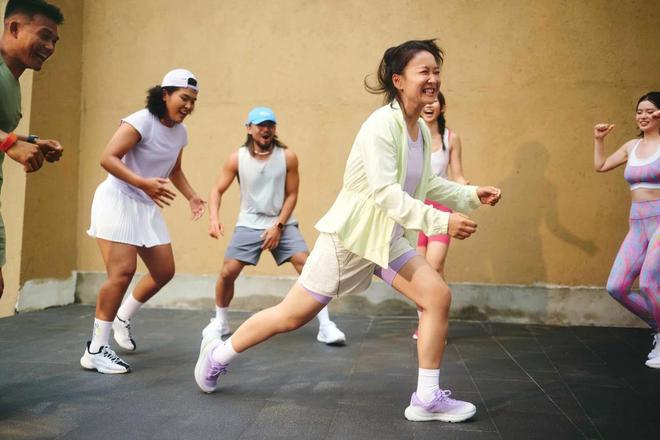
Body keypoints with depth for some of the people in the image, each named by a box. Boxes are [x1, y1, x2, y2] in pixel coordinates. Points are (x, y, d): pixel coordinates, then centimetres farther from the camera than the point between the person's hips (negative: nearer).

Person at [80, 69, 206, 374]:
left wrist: (191, 197, 8)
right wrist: (143, 183, -35)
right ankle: (95, 350, -5)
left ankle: (123, 318, 31)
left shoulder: (180, 133, 9)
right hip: (118, 201, -8)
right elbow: (108, 158, -23)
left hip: (147, 207, 8)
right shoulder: (141, 122, -15)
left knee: (165, 271, 7)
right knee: (123, 272, -17)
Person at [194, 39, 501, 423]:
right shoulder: (381, 125, -23)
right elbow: (384, 191, -30)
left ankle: (428, 398, 3)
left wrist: (471, 195, 4)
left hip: (389, 237, 8)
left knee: (438, 295, -8)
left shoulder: (422, 130, 3)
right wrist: (440, 222, -34)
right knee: (292, 316, 3)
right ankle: (218, 353, 26)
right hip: (351, 235, -7)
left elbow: (427, 184, 15)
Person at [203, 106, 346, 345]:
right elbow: (217, 190, 1)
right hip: (248, 225, 1)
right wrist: (214, 218, -16)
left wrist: (278, 226, -11)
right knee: (227, 273, -4)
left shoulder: (288, 157, -8)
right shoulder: (237, 158, -6)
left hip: (282, 224, -1)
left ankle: (325, 326, -7)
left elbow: (291, 195, -3)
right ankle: (220, 323, 22)